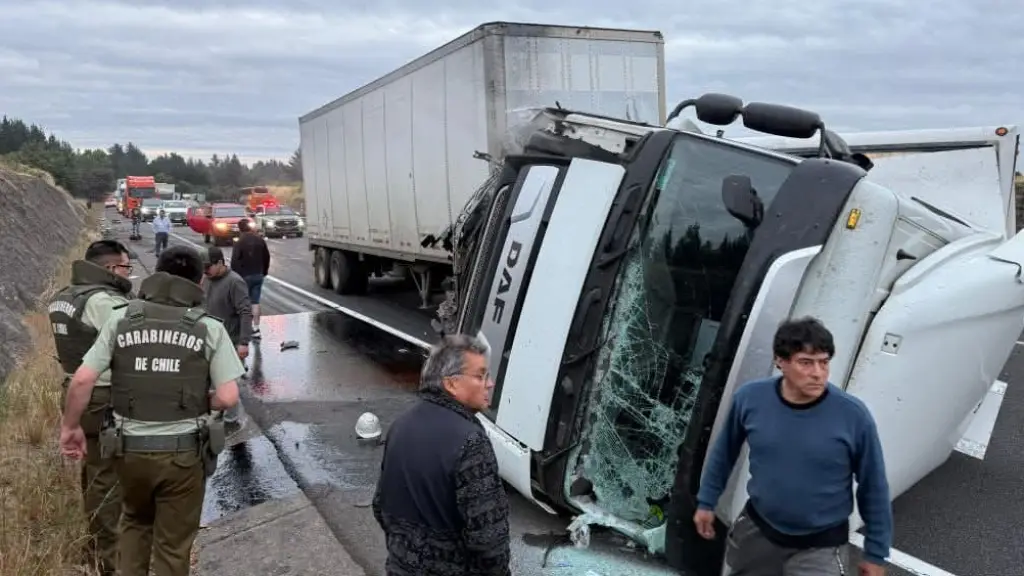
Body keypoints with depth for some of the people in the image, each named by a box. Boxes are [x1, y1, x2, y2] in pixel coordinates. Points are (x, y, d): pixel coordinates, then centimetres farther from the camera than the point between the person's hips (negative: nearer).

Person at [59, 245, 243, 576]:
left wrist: (70, 427, 9)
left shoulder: (121, 320, -3)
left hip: (130, 448, 2)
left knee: (136, 521, 31)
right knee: (173, 544, 16)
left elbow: (82, 379, -6)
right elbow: (228, 397, -12)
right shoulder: (210, 330, -8)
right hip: (184, 452, -2)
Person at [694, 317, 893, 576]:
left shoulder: (853, 415, -21)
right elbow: (725, 452, 3)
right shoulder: (749, 398, -16)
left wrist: (876, 552, 0)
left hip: (820, 547, -2)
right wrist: (706, 501, 11)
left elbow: (873, 487, -7)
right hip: (757, 530, 3)